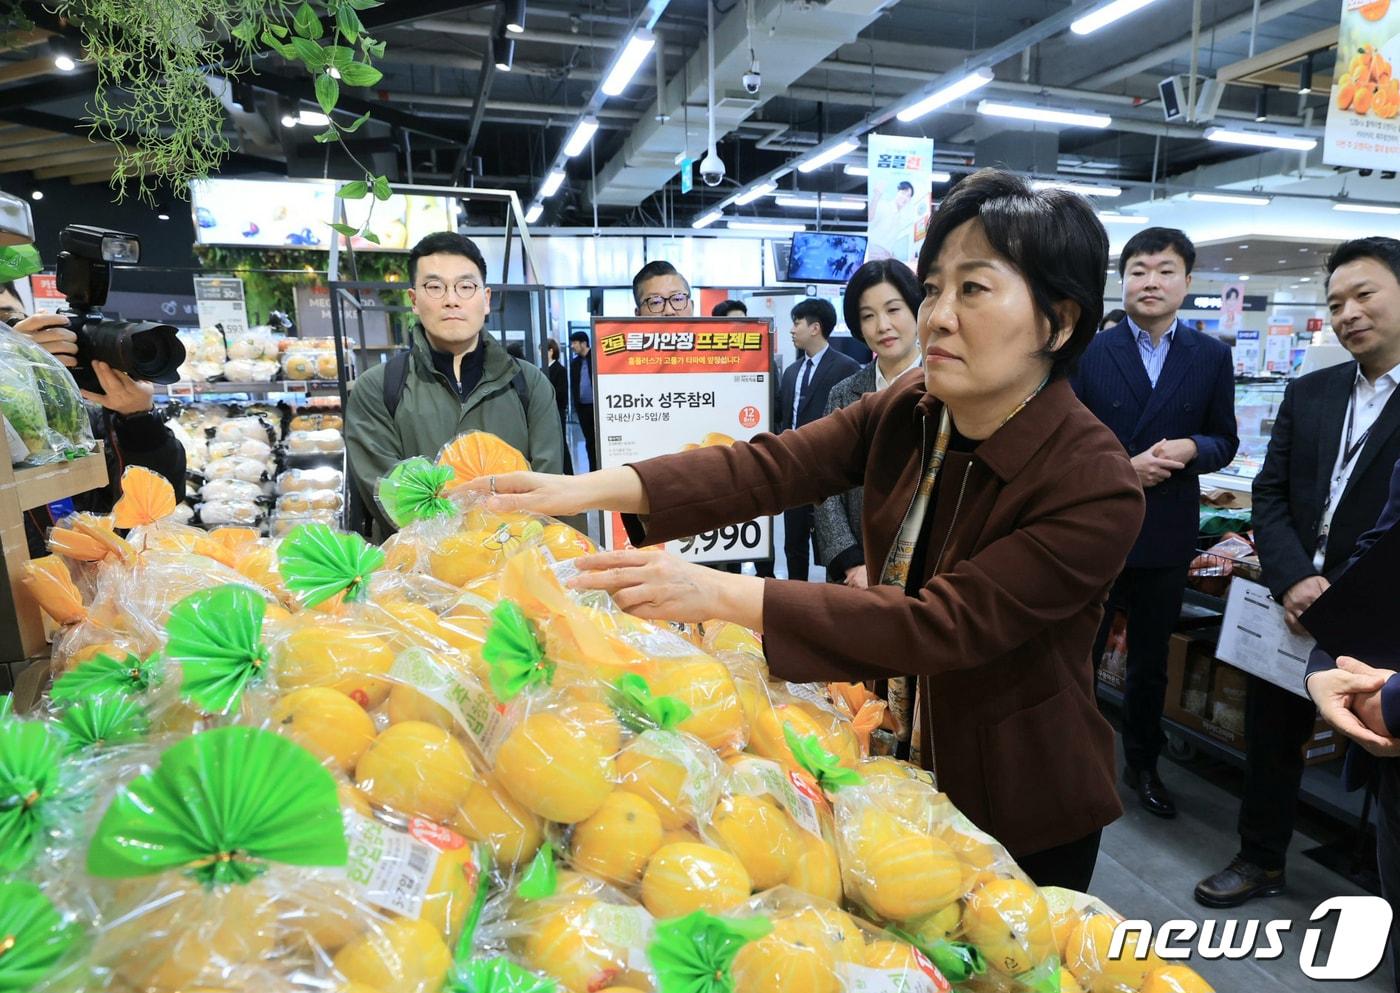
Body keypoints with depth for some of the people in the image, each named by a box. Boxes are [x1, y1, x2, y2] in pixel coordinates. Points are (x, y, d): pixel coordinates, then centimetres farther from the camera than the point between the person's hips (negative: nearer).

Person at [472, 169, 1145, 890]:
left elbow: (942, 625, -34)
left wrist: (720, 594, -40)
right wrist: (591, 489, -33)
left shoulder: (1097, 488, -28)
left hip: (1022, 809, -4)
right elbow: (771, 465, -20)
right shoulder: (908, 411, -10)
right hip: (907, 762, 5)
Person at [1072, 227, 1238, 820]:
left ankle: (1142, 764, 37)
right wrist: (1122, 467, -19)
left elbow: (1225, 442, 7)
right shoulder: (1087, 352, -4)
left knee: (1151, 661, 18)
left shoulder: (1212, 356, 4)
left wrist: (1191, 449, -14)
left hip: (1167, 536, 3)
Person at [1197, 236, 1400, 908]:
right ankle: (1261, 861, 33)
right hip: (1293, 603, 5)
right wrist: (1292, 580, -10)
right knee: (1271, 735, 15)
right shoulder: (1308, 393, 9)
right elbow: (1270, 494, 5)